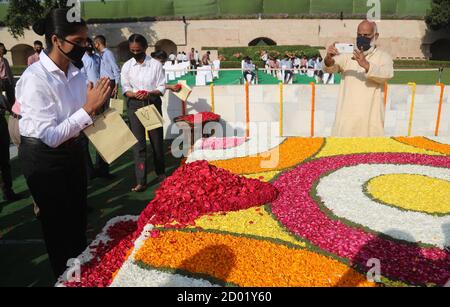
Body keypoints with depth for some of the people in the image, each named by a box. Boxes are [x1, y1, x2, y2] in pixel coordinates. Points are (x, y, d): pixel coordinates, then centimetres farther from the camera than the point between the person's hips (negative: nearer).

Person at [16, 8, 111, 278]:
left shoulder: (76, 71, -3)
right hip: (44, 157, -6)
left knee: (79, 217, 19)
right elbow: (51, 136, -26)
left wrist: (97, 104, -12)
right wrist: (88, 109, -31)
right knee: (58, 222, 10)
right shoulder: (35, 79, -23)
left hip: (73, 150, 7)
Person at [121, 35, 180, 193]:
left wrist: (150, 93, -21)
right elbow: (125, 88, 5)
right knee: (138, 142, -3)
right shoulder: (127, 66, 3)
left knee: (157, 138, 8)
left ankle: (160, 172, 29)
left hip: (153, 103, -1)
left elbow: (161, 88, -2)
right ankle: (141, 181, 0)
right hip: (135, 105, 1)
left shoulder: (156, 64, -2)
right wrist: (134, 94, -17)